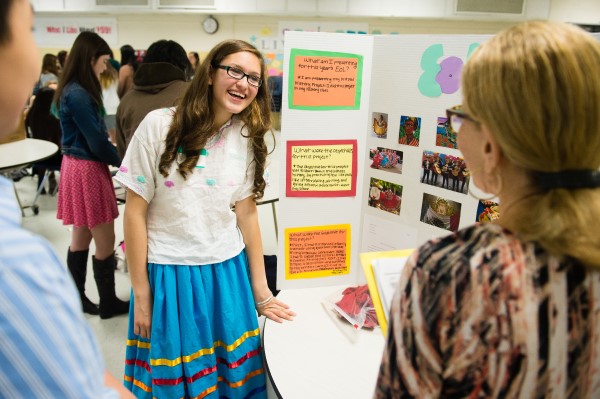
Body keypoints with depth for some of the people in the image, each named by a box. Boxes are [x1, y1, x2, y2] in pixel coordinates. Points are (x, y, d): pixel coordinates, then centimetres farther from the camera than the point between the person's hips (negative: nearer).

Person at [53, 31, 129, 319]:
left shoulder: (73, 91, 10)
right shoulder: (78, 95, -20)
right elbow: (97, 143, -19)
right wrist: (123, 162, -5)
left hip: (79, 165, 10)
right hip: (86, 170, -10)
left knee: (81, 237, 17)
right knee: (105, 241, 2)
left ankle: (77, 298, 30)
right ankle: (108, 303, 17)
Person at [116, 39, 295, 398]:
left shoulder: (248, 137, 0)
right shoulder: (159, 125, -11)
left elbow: (246, 213, 5)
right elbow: (135, 212, -7)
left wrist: (260, 289, 7)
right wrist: (141, 293, -5)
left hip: (227, 271, 3)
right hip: (167, 273, -2)